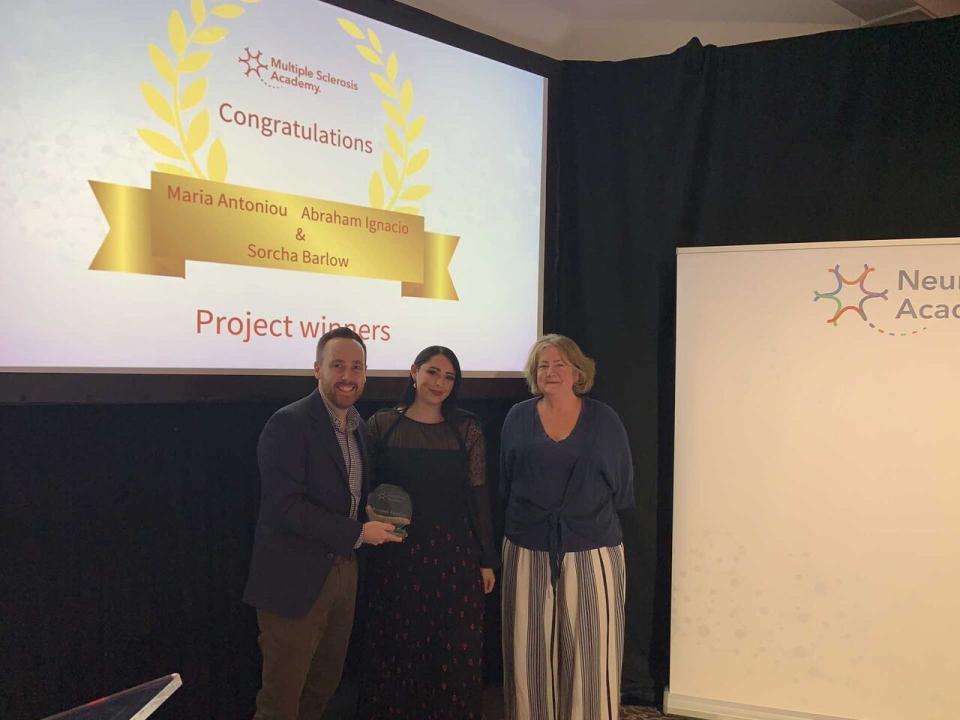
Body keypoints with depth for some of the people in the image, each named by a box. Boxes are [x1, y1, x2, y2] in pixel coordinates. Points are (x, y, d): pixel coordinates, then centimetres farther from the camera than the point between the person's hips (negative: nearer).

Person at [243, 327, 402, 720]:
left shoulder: (359, 426, 8)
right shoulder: (288, 423, -17)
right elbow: (283, 506, -25)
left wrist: (383, 519, -1)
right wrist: (358, 533, -21)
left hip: (343, 570, 8)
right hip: (295, 579, -8)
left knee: (324, 685, 21)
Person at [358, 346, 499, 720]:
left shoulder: (467, 430, 2)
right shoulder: (382, 424, 1)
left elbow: (478, 495, 2)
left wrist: (487, 559, 2)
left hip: (454, 551, 1)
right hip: (395, 552, 0)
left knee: (457, 649, 6)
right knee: (396, 647, 10)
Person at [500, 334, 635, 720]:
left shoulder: (604, 420, 1)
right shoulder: (518, 418, 5)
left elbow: (622, 489, 5)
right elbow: (506, 484, 10)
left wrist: (587, 512, 2)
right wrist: (535, 514, 3)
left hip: (592, 552, -1)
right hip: (528, 552, 1)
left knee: (592, 657, 1)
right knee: (529, 654, 7)